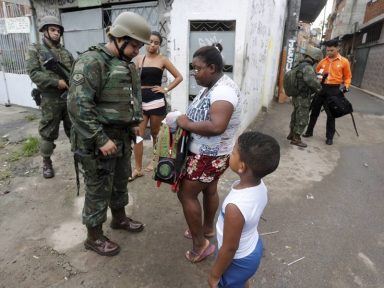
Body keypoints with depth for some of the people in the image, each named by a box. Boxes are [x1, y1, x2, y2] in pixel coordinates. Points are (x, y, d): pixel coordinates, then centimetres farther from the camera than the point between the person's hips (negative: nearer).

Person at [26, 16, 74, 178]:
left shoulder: (66, 52, 12)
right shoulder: (35, 50, 1)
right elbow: (34, 73, -10)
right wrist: (56, 82, -18)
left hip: (70, 97, 3)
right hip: (50, 100, -3)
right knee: (48, 132, 6)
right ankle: (46, 162, 22)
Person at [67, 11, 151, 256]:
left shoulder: (127, 65, 9)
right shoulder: (91, 62, -18)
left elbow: (134, 97, 21)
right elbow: (78, 106, -24)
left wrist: (134, 123, 9)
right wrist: (101, 139, -24)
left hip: (122, 137, 8)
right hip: (98, 141, -8)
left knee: (121, 181, 22)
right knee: (99, 190, 7)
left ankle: (120, 218, 45)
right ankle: (94, 238, 28)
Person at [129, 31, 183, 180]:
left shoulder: (163, 60, 2)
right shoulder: (139, 58, 10)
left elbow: (179, 77, 4)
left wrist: (166, 89, -5)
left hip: (156, 101, -3)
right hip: (141, 100, 3)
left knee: (155, 133, 9)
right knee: (137, 134, -1)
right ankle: (138, 168, 8)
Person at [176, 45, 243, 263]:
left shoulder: (223, 91, -26)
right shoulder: (214, 86, 7)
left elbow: (217, 126, -38)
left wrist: (187, 124, -26)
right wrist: (186, 120, -4)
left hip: (209, 156, -10)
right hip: (210, 153, 10)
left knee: (186, 194, 2)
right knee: (209, 190, 22)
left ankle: (200, 243, 17)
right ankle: (208, 228, 44)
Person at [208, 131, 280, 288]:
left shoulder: (235, 207, -41)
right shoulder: (260, 185, -18)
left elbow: (230, 248, -27)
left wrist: (215, 274, -10)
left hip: (239, 260, -6)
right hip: (253, 247, 6)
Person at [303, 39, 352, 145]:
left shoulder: (344, 61, 1)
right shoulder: (323, 61, 8)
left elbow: (347, 77, 5)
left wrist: (345, 86, -10)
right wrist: (319, 76, -3)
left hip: (334, 89, -3)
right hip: (321, 88, 3)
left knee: (331, 114, 4)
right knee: (315, 111, 9)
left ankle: (330, 137, 15)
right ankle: (309, 131, 25)